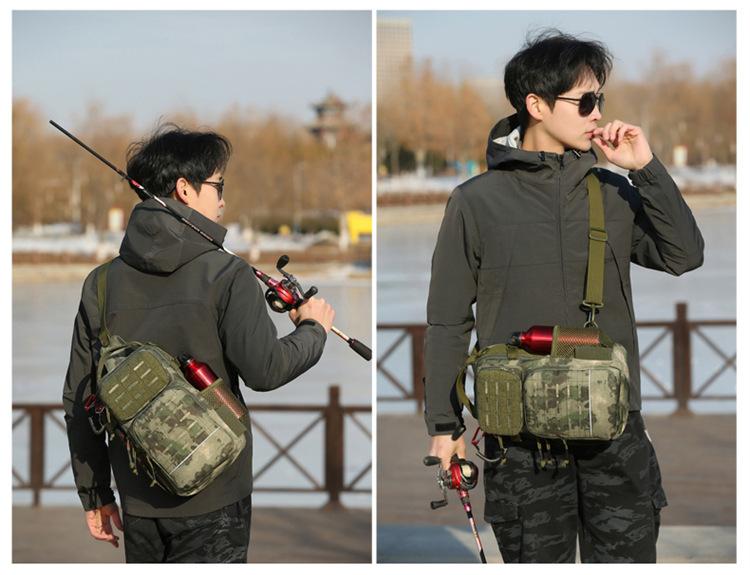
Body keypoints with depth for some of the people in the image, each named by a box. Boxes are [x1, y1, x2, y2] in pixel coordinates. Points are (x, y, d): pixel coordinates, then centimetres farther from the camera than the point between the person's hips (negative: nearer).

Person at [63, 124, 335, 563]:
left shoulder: (101, 283, 3)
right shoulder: (226, 275, -12)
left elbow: (78, 402, 5)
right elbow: (265, 370, -19)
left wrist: (94, 493, 14)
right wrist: (314, 329, 2)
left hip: (138, 497, 5)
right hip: (213, 499, -5)